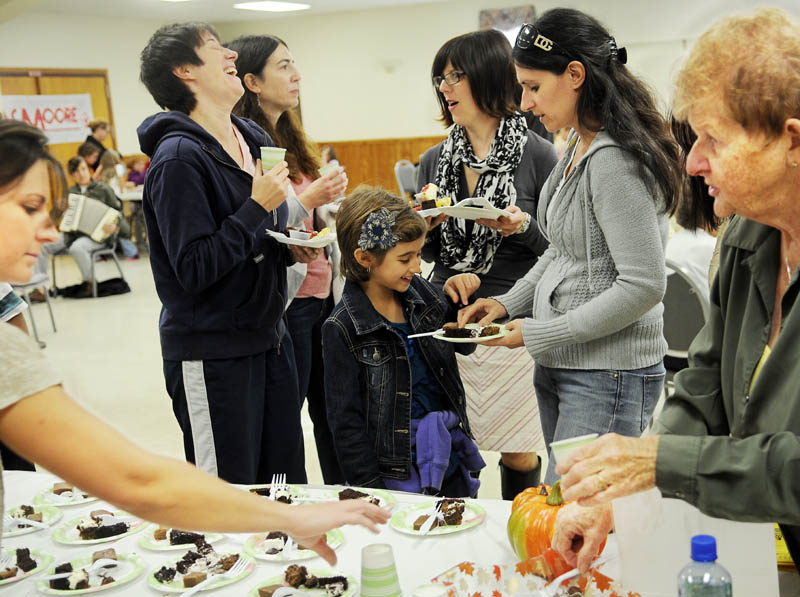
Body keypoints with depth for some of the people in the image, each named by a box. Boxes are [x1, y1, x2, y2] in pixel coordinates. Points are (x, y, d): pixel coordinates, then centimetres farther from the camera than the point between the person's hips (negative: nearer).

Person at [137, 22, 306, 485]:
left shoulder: (255, 140, 8)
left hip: (270, 337, 8)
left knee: (289, 485, 15)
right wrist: (257, 206, -21)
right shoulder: (179, 156, -16)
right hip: (213, 355, -7)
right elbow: (194, 268, -22)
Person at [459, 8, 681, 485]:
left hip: (609, 376, -10)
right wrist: (509, 303, 8)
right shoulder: (577, 149, 10)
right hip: (560, 368, 10)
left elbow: (644, 285, -23)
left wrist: (537, 333, -17)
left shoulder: (615, 160, -20)